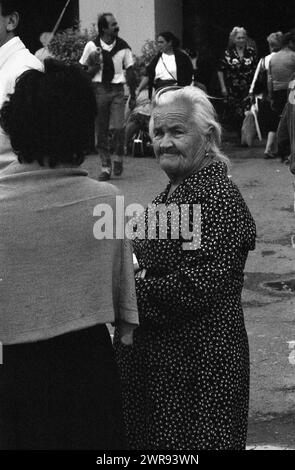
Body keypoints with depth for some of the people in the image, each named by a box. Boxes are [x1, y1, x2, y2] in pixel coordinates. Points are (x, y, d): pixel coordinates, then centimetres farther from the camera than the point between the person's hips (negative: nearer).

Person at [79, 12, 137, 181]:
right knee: (101, 131, 3)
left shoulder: (123, 47, 1)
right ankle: (106, 167, 12)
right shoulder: (92, 47, -1)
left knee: (118, 127, -14)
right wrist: (94, 65, -14)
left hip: (117, 90, 0)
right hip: (98, 89, 0)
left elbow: (130, 72, 7)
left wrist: (133, 96, 7)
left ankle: (118, 158, 13)